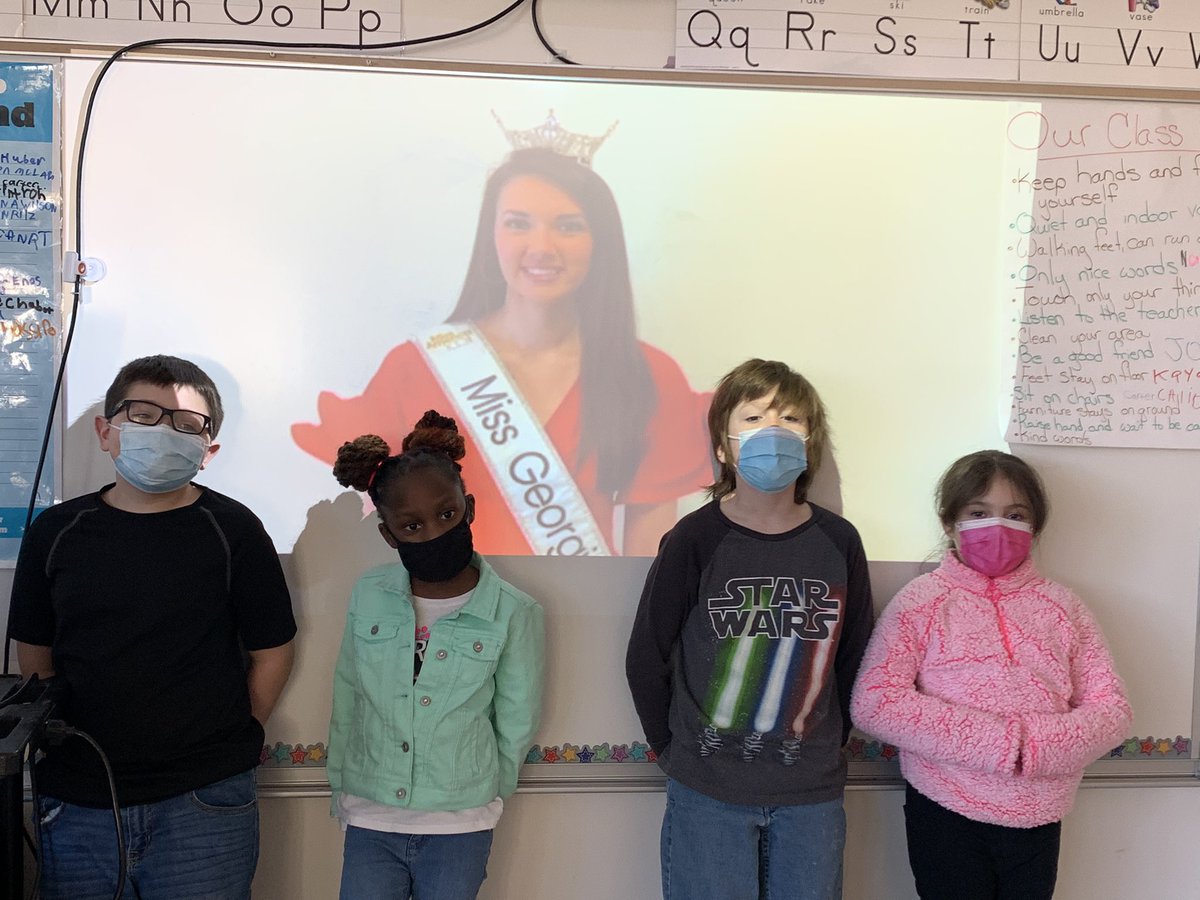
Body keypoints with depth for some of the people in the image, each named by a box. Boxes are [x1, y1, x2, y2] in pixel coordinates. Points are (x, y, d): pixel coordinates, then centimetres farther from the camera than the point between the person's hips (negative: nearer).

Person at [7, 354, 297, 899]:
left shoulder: (231, 529, -5)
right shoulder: (56, 532, 3)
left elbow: (272, 654, 0)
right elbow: (35, 660, 11)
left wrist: (225, 746, 1)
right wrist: (58, 748, 7)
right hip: (76, 805, 3)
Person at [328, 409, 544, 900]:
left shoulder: (513, 613, -13)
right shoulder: (368, 596, -6)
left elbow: (516, 725, -2)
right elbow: (345, 706, 5)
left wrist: (479, 797, 6)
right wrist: (341, 794, 10)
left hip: (458, 832, -1)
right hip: (368, 824, 2)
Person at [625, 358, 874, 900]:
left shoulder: (838, 542, -3)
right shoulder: (695, 540, -11)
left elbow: (854, 658, 7)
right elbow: (645, 660, -3)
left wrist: (826, 744, 8)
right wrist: (677, 750, 2)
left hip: (812, 792, 3)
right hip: (707, 793, -2)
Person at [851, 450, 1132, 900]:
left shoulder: (1062, 606, 4)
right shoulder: (921, 602, -6)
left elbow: (1111, 710, 1)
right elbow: (872, 703, -16)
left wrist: (1034, 747, -18)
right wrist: (1002, 741, -19)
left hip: (1038, 822, 3)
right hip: (946, 817, -3)